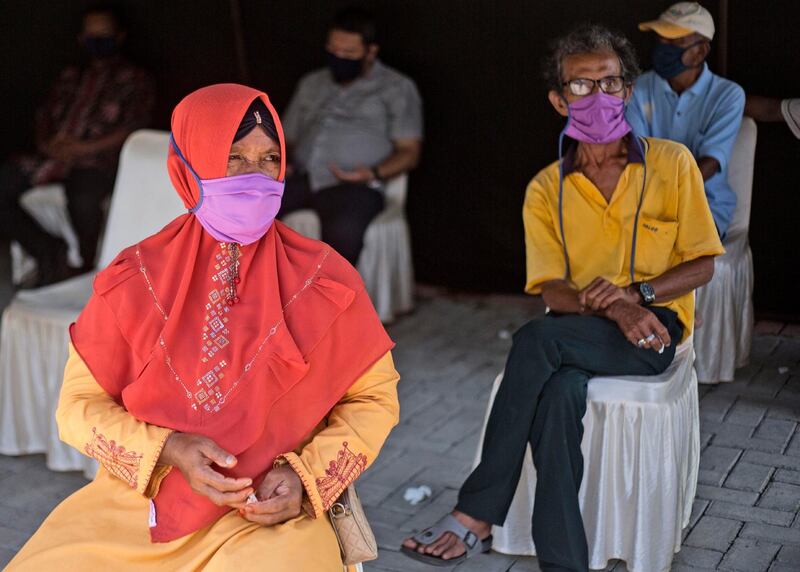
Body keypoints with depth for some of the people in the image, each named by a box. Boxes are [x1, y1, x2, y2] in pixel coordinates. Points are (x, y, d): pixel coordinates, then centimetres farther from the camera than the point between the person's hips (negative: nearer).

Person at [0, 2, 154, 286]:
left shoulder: (135, 79, 11)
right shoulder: (70, 76, 27)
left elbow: (132, 130, -3)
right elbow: (45, 112, 22)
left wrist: (83, 149, -13)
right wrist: (46, 141, -2)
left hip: (97, 160, -5)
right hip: (54, 156, 6)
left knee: (83, 200, -39)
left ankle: (89, 269, -15)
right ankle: (48, 251, -11)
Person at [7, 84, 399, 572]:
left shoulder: (323, 279, -3)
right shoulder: (134, 279, -1)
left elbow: (374, 396, 6)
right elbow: (80, 404, 5)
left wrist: (306, 474, -11)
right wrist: (168, 450, -13)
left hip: (272, 511, -1)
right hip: (136, 502, 2)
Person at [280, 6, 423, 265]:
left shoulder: (397, 88, 10)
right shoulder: (311, 83, 25)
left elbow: (409, 152, 5)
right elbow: (289, 139, 27)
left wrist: (373, 173, -14)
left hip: (355, 186, -4)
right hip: (301, 179, 4)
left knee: (343, 232, -39)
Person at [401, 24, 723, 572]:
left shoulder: (672, 163, 2)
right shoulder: (545, 190, 7)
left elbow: (702, 265, 3)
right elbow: (552, 289, 0)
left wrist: (636, 291, -15)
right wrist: (611, 308, -21)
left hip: (657, 325, -2)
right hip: (577, 333, 2)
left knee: (536, 339, -31)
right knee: (557, 392, -34)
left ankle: (478, 515, -27)